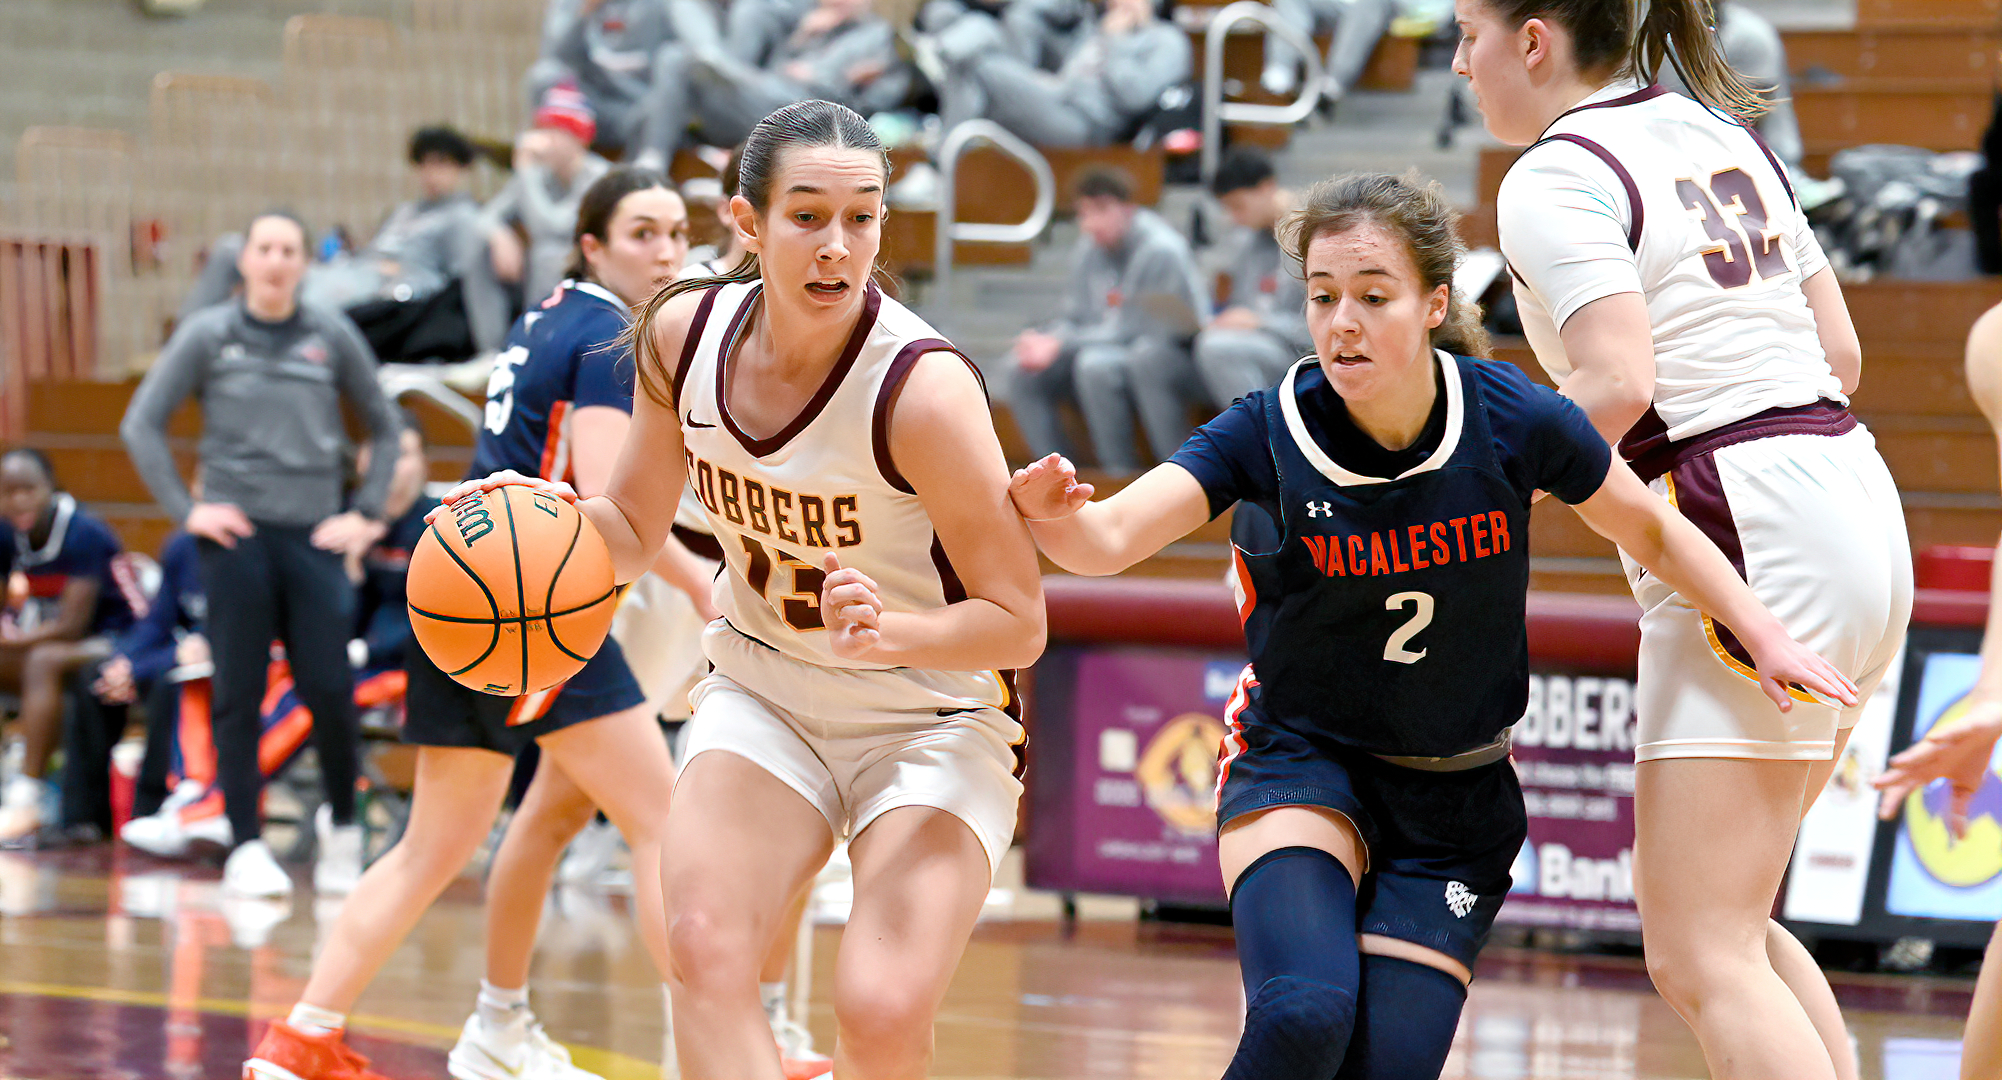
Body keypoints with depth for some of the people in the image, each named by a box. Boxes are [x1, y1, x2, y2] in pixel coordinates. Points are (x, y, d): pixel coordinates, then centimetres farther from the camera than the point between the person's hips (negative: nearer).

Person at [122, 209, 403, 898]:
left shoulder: (332, 337, 7)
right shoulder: (207, 336, 3)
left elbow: (383, 428, 15)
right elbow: (142, 426, 4)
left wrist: (368, 514, 6)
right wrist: (184, 509, -3)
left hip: (315, 534, 1)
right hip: (236, 533, -1)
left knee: (330, 691, -6)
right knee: (239, 697, -1)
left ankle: (342, 823, 16)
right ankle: (246, 847, 4)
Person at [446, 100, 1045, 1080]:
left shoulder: (923, 388, -25)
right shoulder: (685, 335, -10)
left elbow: (1017, 623, -19)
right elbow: (634, 533, 7)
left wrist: (889, 633, -37)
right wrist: (543, 515, -14)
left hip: (932, 720, -4)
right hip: (762, 693, 4)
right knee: (704, 952, -19)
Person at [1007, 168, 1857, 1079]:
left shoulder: (1514, 421, -14)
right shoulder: (1268, 434, -17)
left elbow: (1653, 532, 3)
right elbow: (1108, 540, -28)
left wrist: (1766, 635, -4)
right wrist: (1053, 515, -50)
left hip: (1455, 805, 2)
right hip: (1301, 762, -2)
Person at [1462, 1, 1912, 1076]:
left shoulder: (1553, 179, -8)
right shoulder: (1716, 131, 17)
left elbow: (1619, 385, -21)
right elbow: (1841, 352, 17)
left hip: (1746, 544, -9)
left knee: (1698, 955, -9)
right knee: (1728, 921, 20)